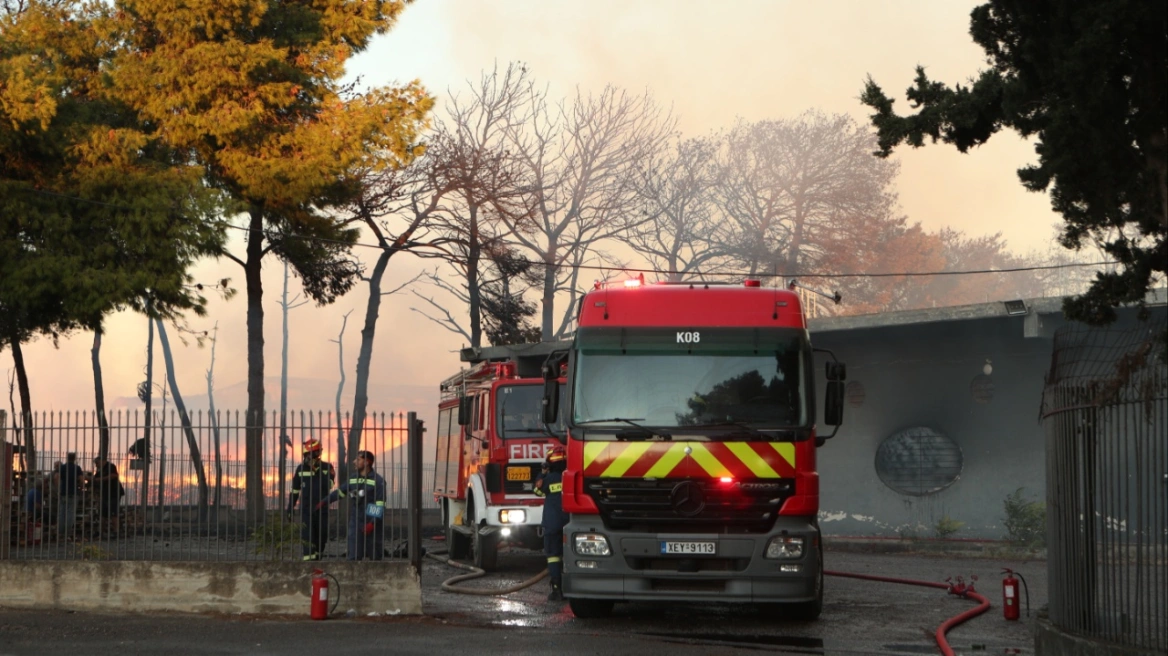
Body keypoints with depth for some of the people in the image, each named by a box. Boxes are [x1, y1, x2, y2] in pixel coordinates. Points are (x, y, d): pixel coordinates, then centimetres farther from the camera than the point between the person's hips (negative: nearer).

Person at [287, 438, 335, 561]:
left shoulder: (327, 468, 0)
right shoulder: (301, 468, 4)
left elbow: (329, 485, -17)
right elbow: (294, 490, 11)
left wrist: (317, 471, -19)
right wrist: (290, 508, 9)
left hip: (322, 509, 0)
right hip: (306, 509, 0)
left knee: (321, 537, 7)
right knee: (307, 537, -11)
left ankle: (318, 558, 23)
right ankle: (308, 560, -16)